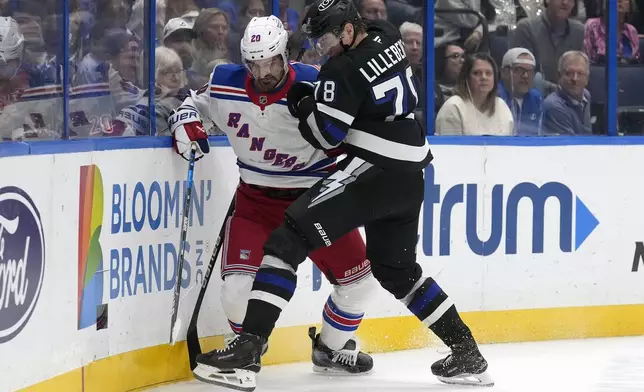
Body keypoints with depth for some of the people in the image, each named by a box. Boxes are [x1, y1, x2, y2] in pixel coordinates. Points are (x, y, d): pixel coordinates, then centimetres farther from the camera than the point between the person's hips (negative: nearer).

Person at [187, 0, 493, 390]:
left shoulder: (344, 70, -14)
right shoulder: (388, 36, 11)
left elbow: (325, 133, -13)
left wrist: (300, 100, 4)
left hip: (373, 168, -9)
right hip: (410, 172, 9)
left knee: (289, 240, -11)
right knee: (396, 268, 25)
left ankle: (248, 350, -21)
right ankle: (467, 353, 25)